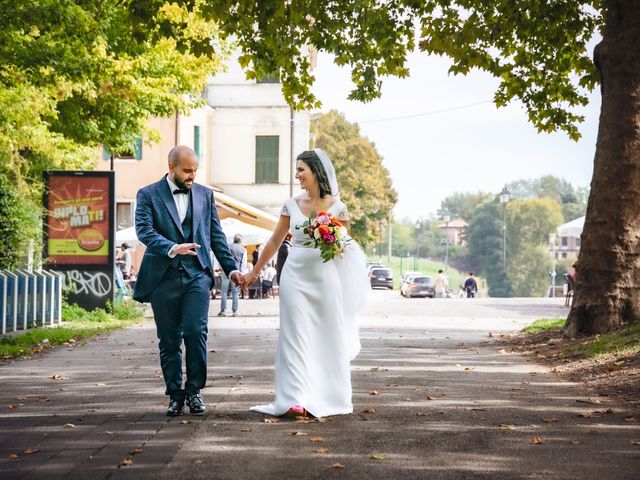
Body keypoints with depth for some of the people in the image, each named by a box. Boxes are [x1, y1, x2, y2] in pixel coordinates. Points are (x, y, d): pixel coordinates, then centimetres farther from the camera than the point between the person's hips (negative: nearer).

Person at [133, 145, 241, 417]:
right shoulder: (148, 195, 2)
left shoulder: (205, 194, 12)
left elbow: (216, 235, 15)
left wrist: (230, 268, 8)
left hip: (197, 275, 1)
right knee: (169, 340, 5)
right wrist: (172, 248, -28)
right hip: (163, 277, -1)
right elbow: (144, 230, -12)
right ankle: (175, 394, 16)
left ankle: (194, 390, 4)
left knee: (196, 333, -10)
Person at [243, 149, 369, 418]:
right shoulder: (292, 205, 6)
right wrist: (254, 272, 14)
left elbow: (346, 245, 8)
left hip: (325, 276, -2)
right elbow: (275, 242, 13)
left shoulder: (336, 206, 0)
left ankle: (329, 397, 13)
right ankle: (296, 399, -7)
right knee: (296, 335, -4)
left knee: (328, 335, 3)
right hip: (296, 274, 2)